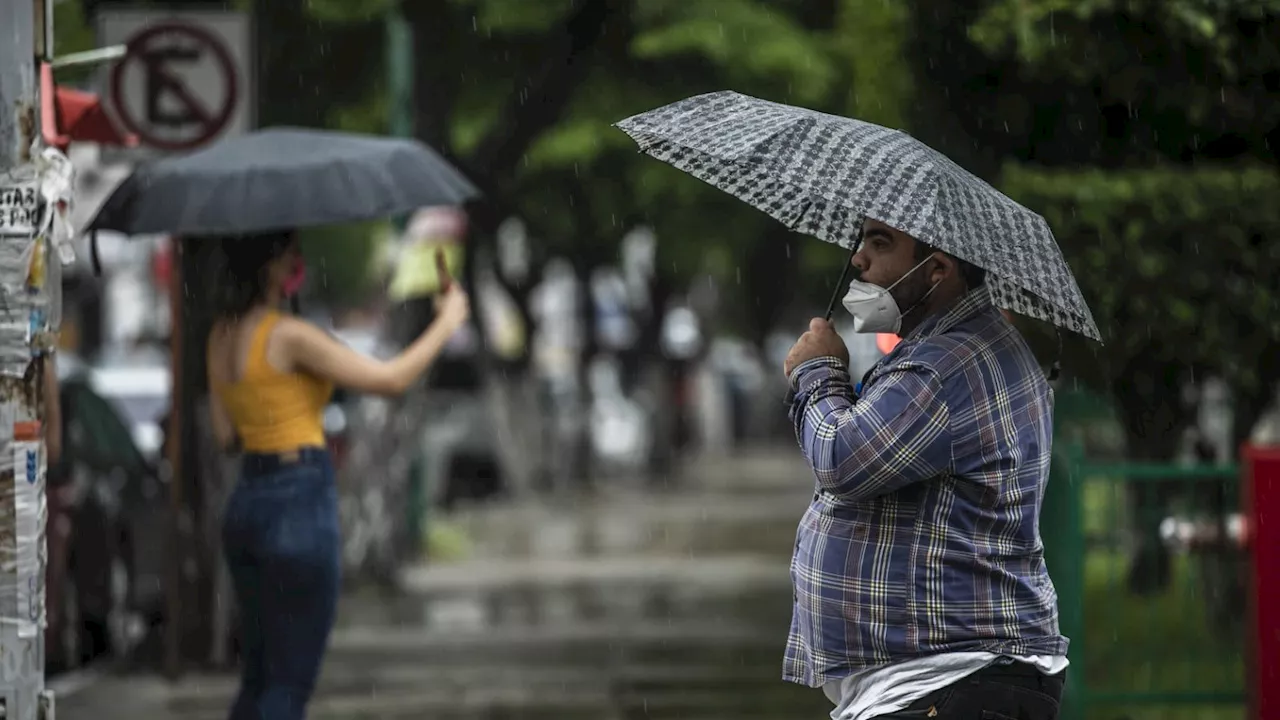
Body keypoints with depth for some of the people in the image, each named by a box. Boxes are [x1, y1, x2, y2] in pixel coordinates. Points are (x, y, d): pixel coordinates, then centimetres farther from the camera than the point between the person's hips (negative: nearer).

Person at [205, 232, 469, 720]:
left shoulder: (221, 336, 9)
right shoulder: (289, 337, -15)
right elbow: (392, 379, -14)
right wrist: (448, 322, 0)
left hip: (244, 509, 8)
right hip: (301, 504, -8)